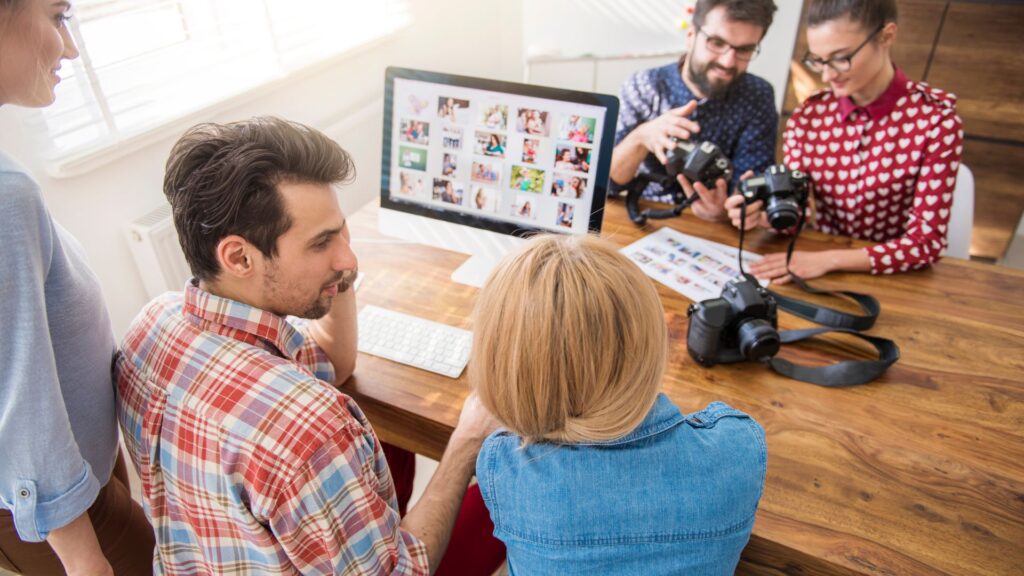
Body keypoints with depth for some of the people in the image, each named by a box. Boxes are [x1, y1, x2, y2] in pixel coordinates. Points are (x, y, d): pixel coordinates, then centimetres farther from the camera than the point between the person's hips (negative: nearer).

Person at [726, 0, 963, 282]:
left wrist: (827, 260, -25)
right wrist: (764, 214, -24)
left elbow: (927, 241, -14)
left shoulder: (935, 117, -12)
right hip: (824, 279, 3)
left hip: (897, 279, -3)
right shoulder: (807, 117, -4)